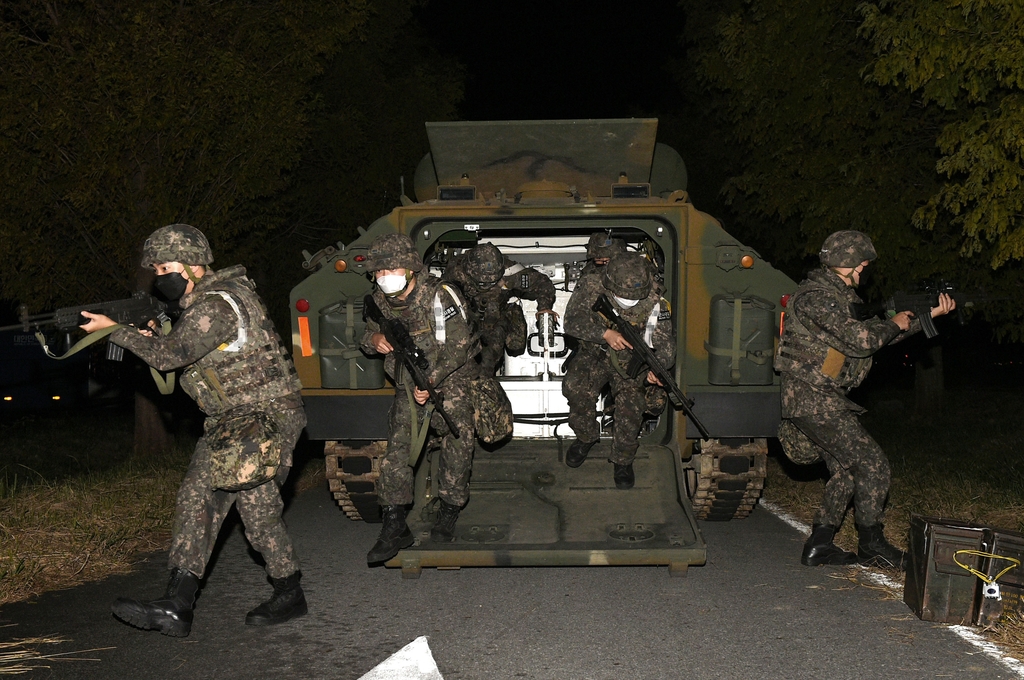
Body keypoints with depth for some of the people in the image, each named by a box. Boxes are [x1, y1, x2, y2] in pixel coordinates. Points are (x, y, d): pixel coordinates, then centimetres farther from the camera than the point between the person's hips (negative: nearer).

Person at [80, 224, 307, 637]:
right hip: (228, 421, 10)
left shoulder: (218, 304, -20)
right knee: (197, 496, 1)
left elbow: (168, 355, -26)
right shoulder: (202, 301, 12)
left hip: (267, 417, -10)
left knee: (257, 504, -10)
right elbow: (180, 352, 20)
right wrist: (151, 333, 1)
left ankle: (289, 594, 10)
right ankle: (177, 606, -1)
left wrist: (115, 330, -14)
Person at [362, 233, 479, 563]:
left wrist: (430, 380, -28)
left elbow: (458, 346, -19)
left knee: (458, 441, -11)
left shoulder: (439, 295, -19)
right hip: (408, 384, 4)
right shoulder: (379, 301, -2)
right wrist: (374, 340, -13)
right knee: (397, 446, -9)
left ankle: (448, 513, 10)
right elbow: (369, 333, 13)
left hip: (450, 378, -4)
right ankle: (395, 527, -5)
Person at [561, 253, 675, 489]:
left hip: (630, 360, -1)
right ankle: (586, 437, 2)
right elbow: (572, 320, -20)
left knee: (631, 403, -24)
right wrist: (606, 333, -35)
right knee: (575, 387, -27)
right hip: (594, 353, 1)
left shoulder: (655, 304, -20)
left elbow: (665, 344, -19)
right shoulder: (590, 289, -17)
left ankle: (623, 460, 4)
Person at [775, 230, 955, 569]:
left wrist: (928, 314, 14)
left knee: (847, 470, 14)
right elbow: (860, 340, -23)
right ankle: (872, 546, 6)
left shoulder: (842, 295, 16)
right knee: (872, 463, -7)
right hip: (812, 400, -11)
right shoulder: (815, 296, -17)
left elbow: (878, 333, 18)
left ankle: (819, 546, 18)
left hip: (819, 400, 11)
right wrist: (895, 324, -5)